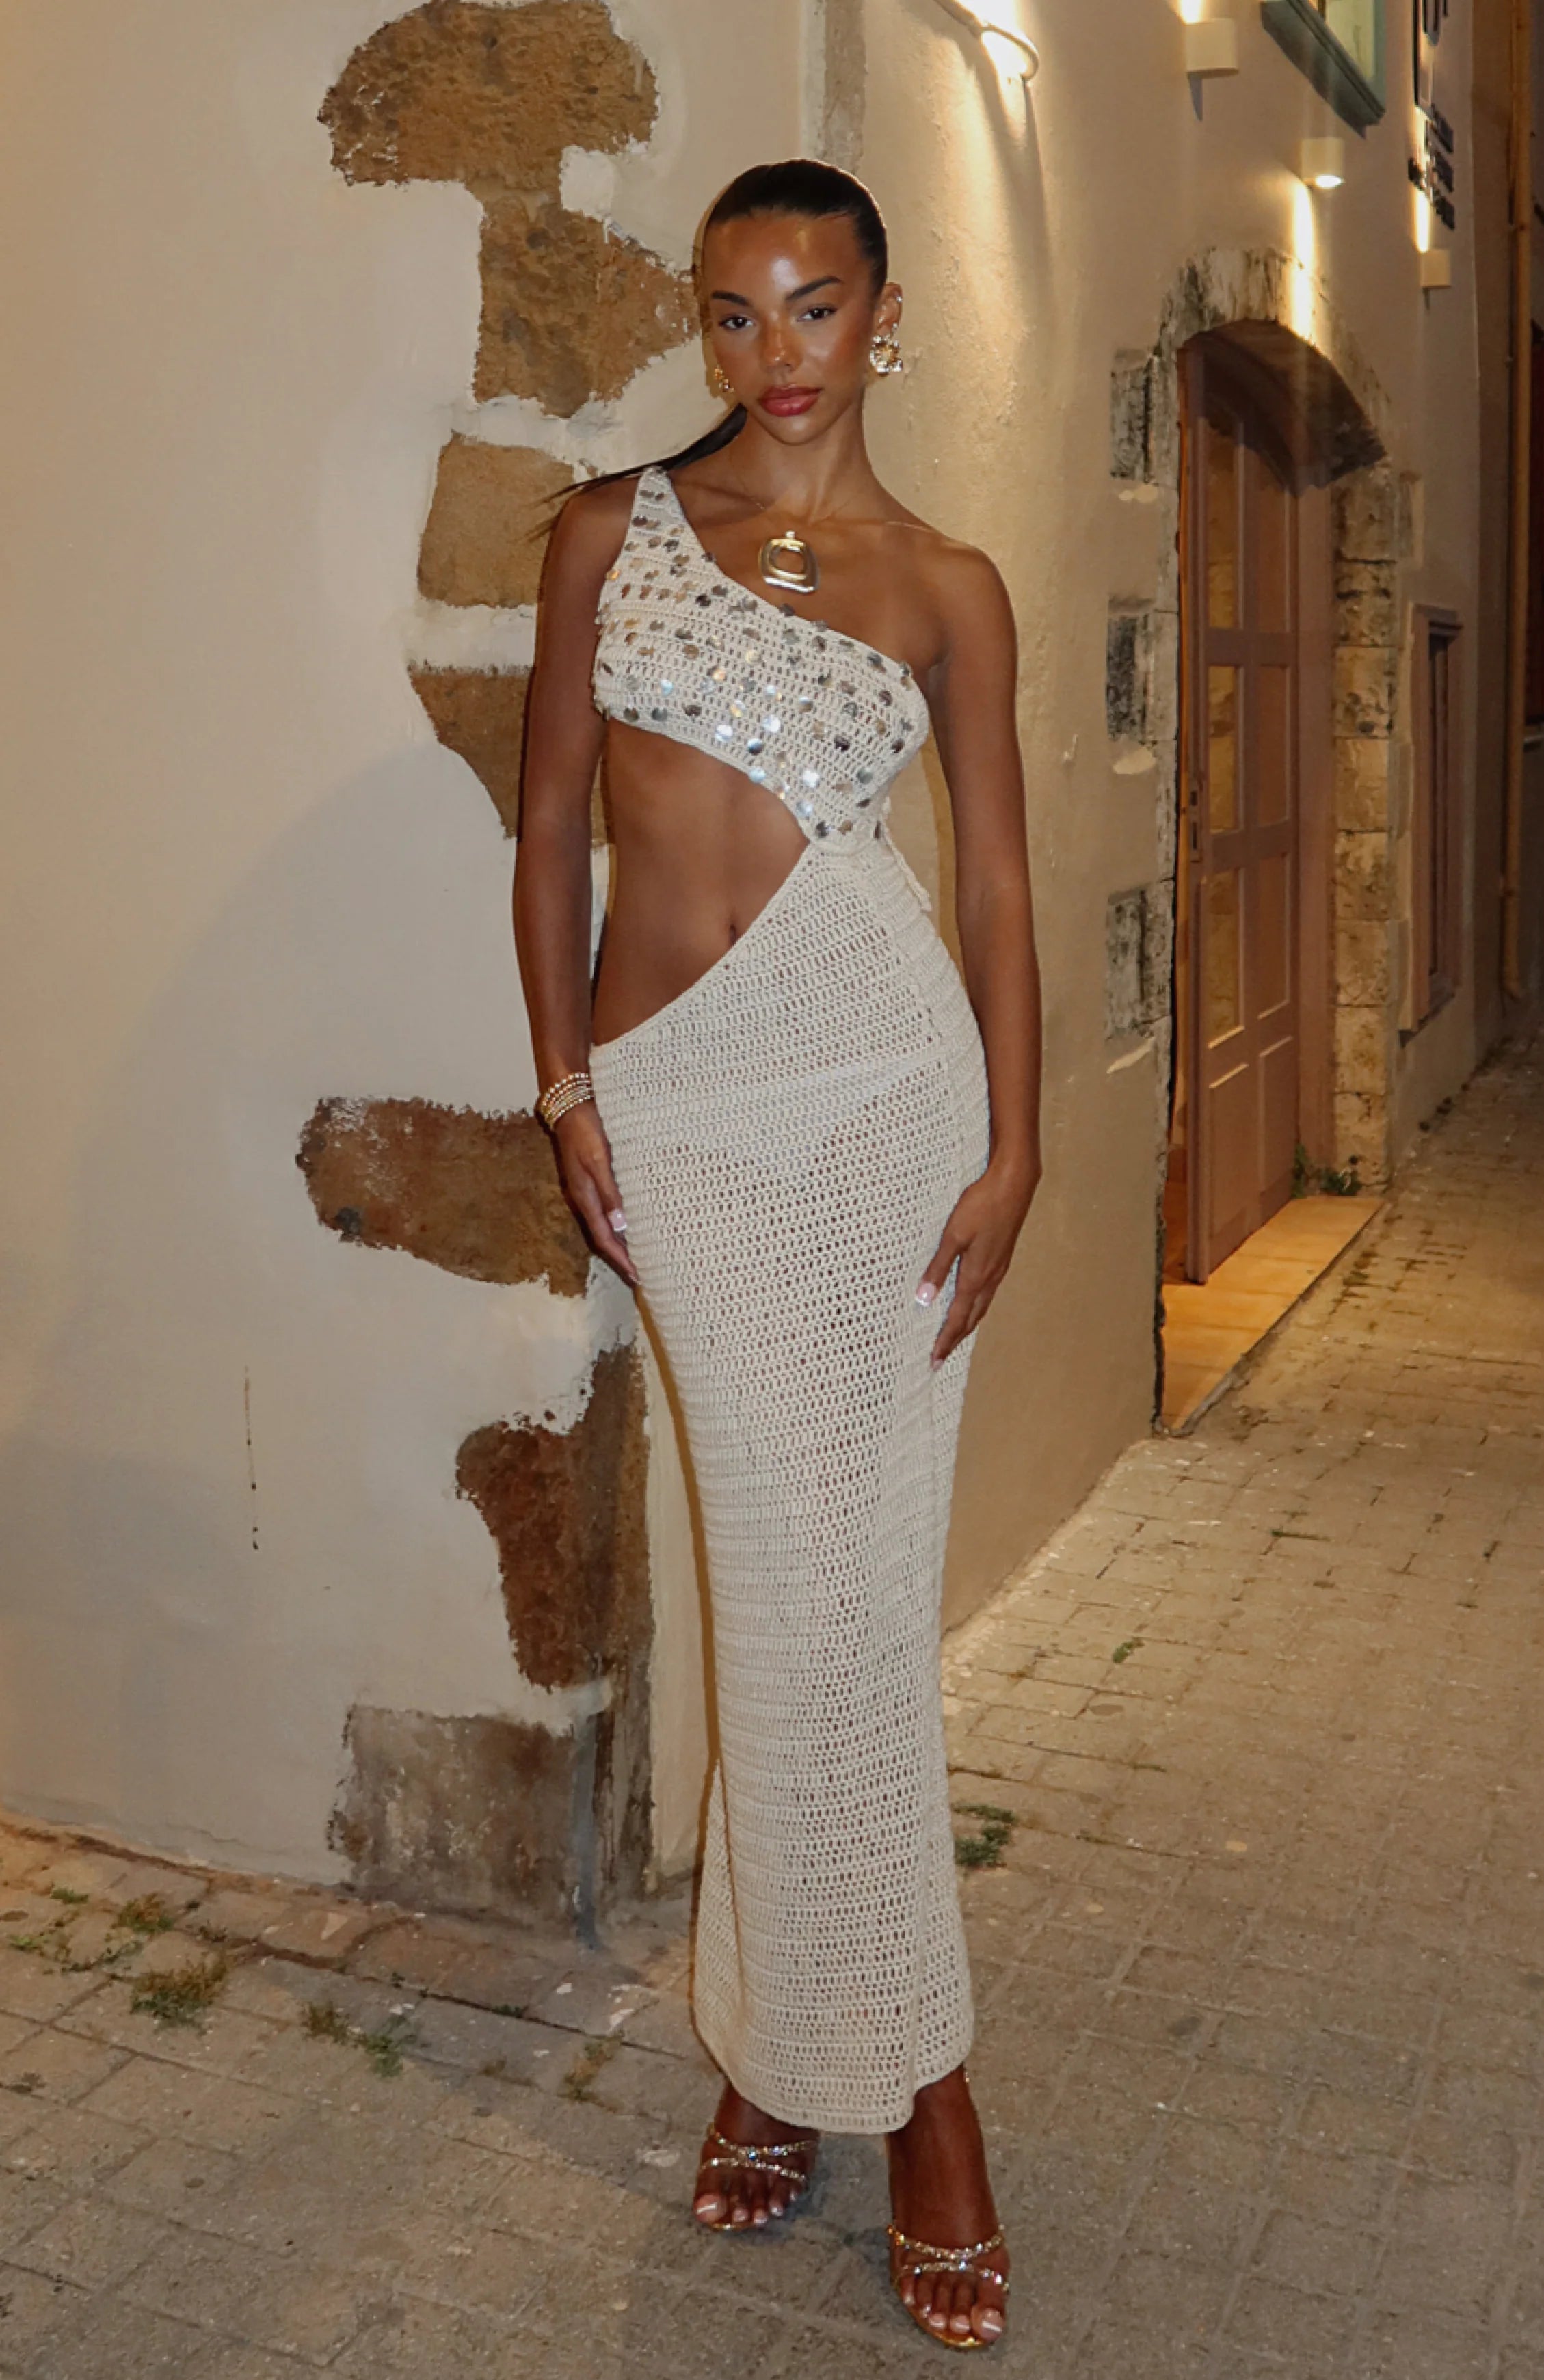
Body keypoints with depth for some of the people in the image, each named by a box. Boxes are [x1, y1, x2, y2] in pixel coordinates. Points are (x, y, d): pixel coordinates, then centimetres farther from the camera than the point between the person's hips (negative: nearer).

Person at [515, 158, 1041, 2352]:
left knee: (851, 1578, 2)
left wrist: (1014, 1149, -3)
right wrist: (565, 1083, 0)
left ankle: (806, 2038, 20)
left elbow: (999, 880, 6)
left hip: (885, 1076, 0)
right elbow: (550, 821, 9)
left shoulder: (948, 585, 8)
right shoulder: (612, 528, 11)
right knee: (802, 1571, 1)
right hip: (679, 1101, 0)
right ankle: (899, 2065, 18)